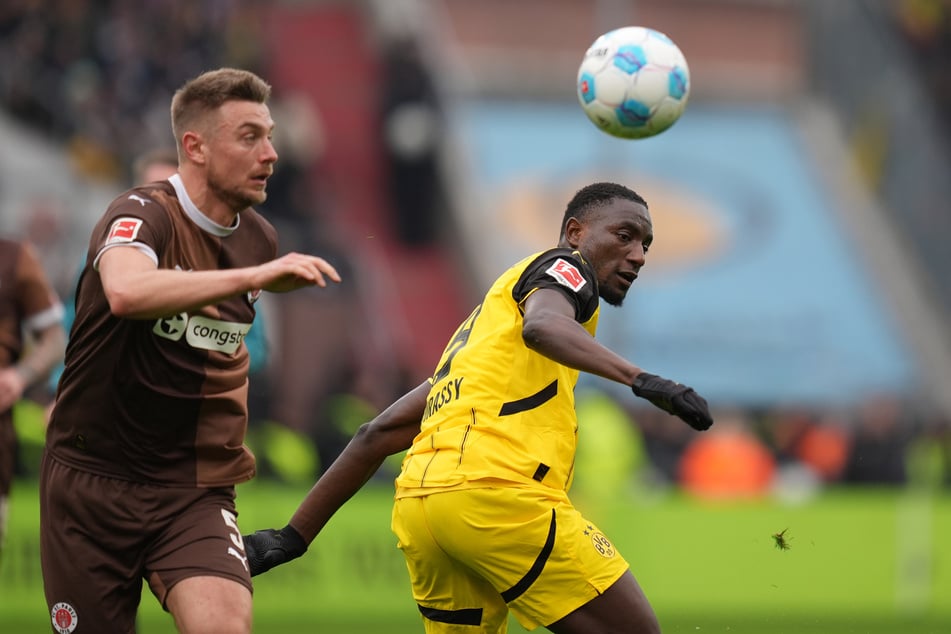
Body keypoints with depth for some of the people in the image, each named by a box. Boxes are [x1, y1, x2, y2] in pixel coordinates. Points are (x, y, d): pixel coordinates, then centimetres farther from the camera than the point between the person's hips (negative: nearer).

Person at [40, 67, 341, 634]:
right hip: (93, 480, -4)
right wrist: (253, 274, -44)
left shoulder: (257, 238, 5)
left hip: (196, 493, 4)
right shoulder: (143, 214, -15)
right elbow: (126, 292, -41)